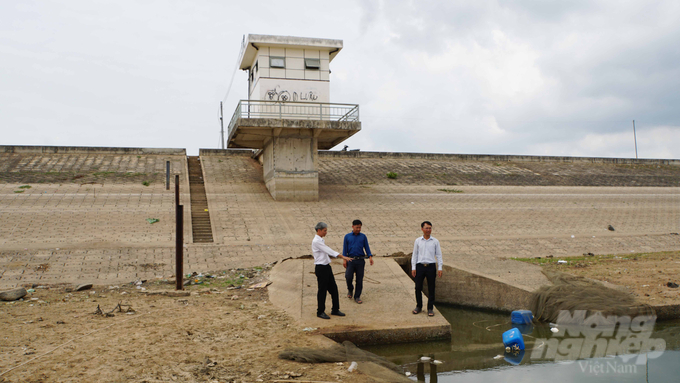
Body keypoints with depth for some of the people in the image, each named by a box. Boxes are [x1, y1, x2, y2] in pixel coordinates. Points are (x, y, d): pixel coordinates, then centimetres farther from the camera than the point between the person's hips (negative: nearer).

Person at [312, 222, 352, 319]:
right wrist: (342, 256, -25)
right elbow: (329, 251, -23)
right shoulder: (316, 241, -17)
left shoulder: (321, 240, 13)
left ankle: (335, 309, 23)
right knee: (322, 290, 1)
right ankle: (320, 312, 16)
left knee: (333, 288, 12)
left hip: (327, 267, 9)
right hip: (321, 268, -9)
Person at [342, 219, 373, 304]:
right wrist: (344, 260, -4)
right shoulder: (347, 237, 6)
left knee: (359, 279, 2)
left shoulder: (363, 236, 7)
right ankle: (350, 290, 19)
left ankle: (357, 297, 13)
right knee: (348, 277, -11)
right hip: (351, 260, -1)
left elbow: (366, 247, 5)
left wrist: (370, 257, -9)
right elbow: (345, 249, 5)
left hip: (360, 261, 1)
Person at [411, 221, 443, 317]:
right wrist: (413, 268, 3)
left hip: (431, 266, 0)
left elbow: (438, 255, 6)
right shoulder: (418, 241, 6)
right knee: (418, 287, 3)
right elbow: (414, 255, 9)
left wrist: (439, 268, -1)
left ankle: (430, 308, 14)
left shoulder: (435, 241, 4)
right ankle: (419, 306, 20)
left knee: (431, 289, 3)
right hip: (420, 266, 1)